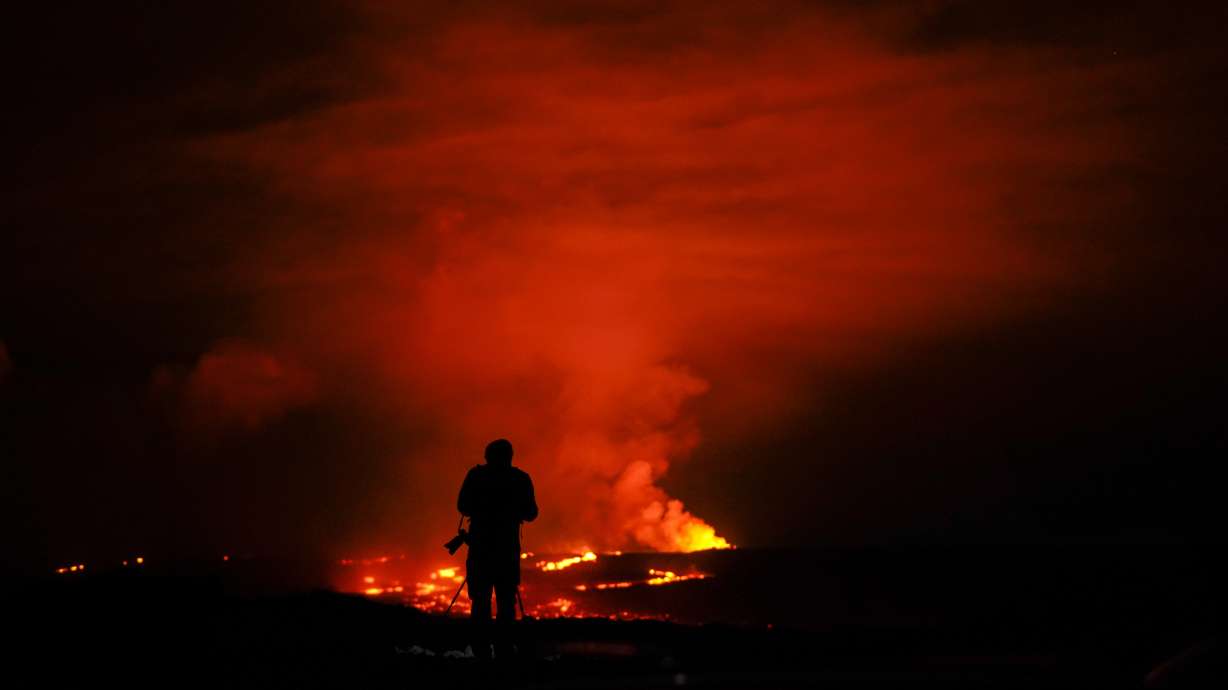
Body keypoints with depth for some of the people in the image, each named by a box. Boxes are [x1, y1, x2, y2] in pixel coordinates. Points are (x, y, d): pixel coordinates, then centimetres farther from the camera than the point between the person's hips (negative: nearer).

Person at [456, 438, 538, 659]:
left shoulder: (476, 475, 4)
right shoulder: (520, 478, 5)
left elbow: (462, 506, 4)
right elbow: (531, 514, 6)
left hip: (480, 543, 0)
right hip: (508, 545, 0)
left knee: (480, 599, 1)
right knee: (506, 599, 3)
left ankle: (481, 651, -7)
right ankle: (503, 650, -7)